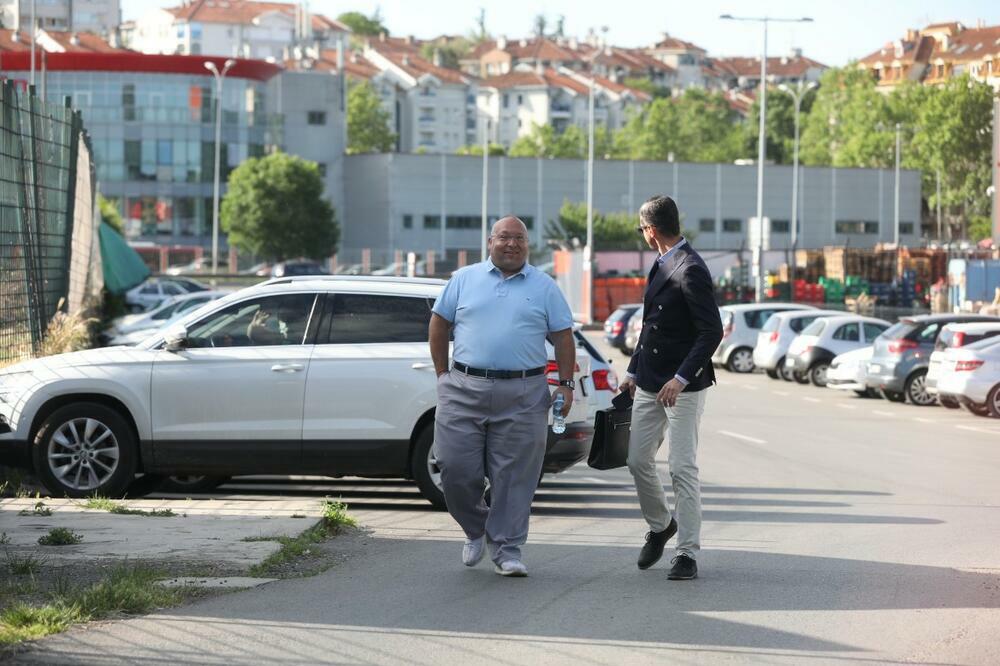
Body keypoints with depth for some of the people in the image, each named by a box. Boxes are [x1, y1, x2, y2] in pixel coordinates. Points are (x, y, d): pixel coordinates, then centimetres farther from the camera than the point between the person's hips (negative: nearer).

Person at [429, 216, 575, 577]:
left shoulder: (544, 287, 9)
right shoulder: (464, 279, 9)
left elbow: (563, 337, 9)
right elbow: (439, 324, 13)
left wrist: (566, 384, 0)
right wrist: (442, 374, 7)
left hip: (523, 397, -1)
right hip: (464, 390, 1)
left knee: (514, 478, 0)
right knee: (456, 468, -1)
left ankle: (507, 551, 9)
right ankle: (476, 529, 24)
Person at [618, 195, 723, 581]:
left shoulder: (690, 270, -17)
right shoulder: (661, 266, 13)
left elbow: (712, 332, -21)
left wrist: (680, 379, -24)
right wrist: (633, 372, 18)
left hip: (683, 386, -9)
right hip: (650, 384, 9)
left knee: (682, 468, -6)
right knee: (638, 460, 12)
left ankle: (687, 554, -1)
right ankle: (660, 526, 34)